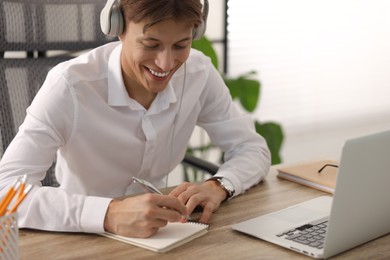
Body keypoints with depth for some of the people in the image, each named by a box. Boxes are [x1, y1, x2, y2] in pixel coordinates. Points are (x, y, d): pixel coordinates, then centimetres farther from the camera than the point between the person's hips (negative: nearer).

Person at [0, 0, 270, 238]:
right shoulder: (70, 86, -23)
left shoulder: (199, 73, -9)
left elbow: (253, 149, -2)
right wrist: (109, 214, -43)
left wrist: (218, 186, -23)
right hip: (84, 239, -2)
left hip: (161, 237, 3)